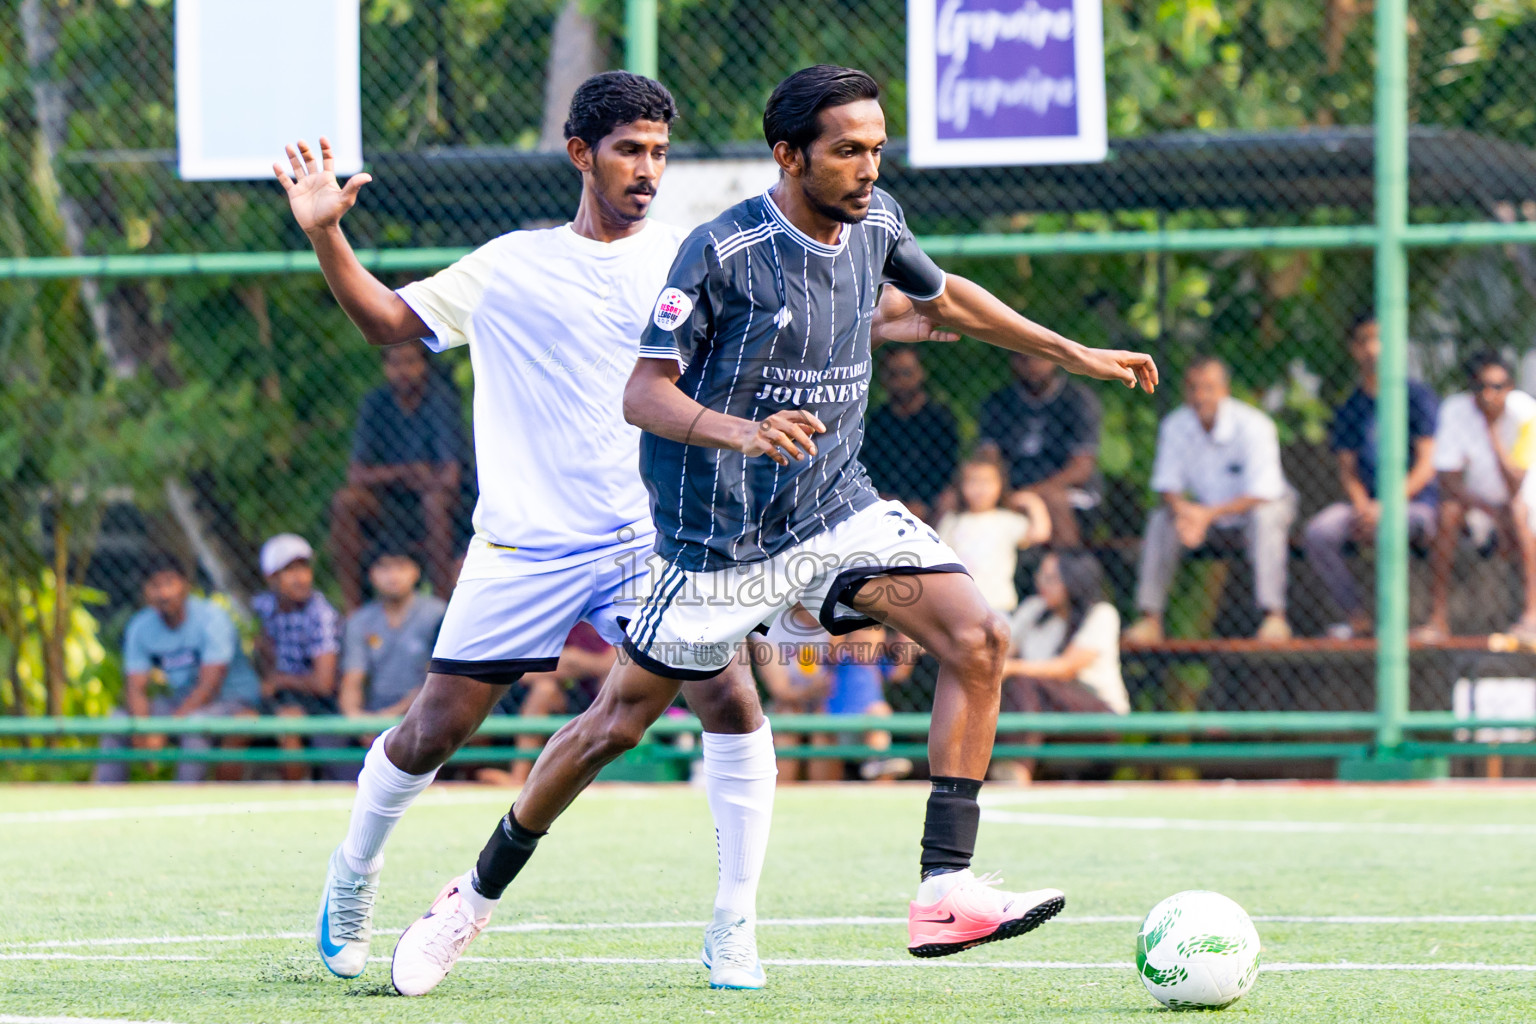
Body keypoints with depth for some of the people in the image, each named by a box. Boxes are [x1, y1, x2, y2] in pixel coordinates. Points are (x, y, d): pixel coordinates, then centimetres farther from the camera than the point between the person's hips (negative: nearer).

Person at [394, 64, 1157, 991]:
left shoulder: (875, 223, 1)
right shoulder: (722, 252, -18)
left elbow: (941, 296, 24)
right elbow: (643, 394, -18)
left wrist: (1071, 353, 27)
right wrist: (741, 433, -36)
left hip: (838, 507, 5)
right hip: (720, 534, -5)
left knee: (979, 639, -17)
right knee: (616, 723, 2)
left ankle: (946, 889, -18)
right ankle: (478, 896, 24)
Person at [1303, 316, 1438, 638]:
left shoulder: (1417, 396, -1)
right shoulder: (1349, 410, 13)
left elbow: (1427, 465, -6)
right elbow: (1348, 469, 11)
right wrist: (1361, 505, -11)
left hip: (1415, 501, -4)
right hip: (1364, 501, 4)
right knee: (1318, 532, -25)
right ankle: (1356, 616, -15)